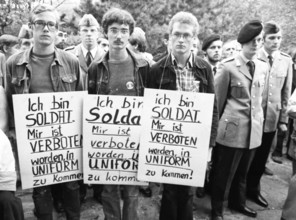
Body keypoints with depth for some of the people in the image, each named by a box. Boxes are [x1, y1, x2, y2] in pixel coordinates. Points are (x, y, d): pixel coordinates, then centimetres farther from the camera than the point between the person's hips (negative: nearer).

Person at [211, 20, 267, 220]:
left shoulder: (263, 67, 7)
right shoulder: (228, 66, -10)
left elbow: (260, 97, 16)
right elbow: (217, 99, -5)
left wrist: (259, 119, 16)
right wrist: (215, 124, 1)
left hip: (254, 129, 5)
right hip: (232, 128, -5)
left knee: (243, 171, 21)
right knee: (224, 172, 7)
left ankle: (238, 202, 42)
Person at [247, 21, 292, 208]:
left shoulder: (286, 61, 4)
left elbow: (286, 92, 5)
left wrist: (283, 119, 4)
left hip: (272, 117, 4)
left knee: (262, 156, 14)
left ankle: (253, 188, 33)